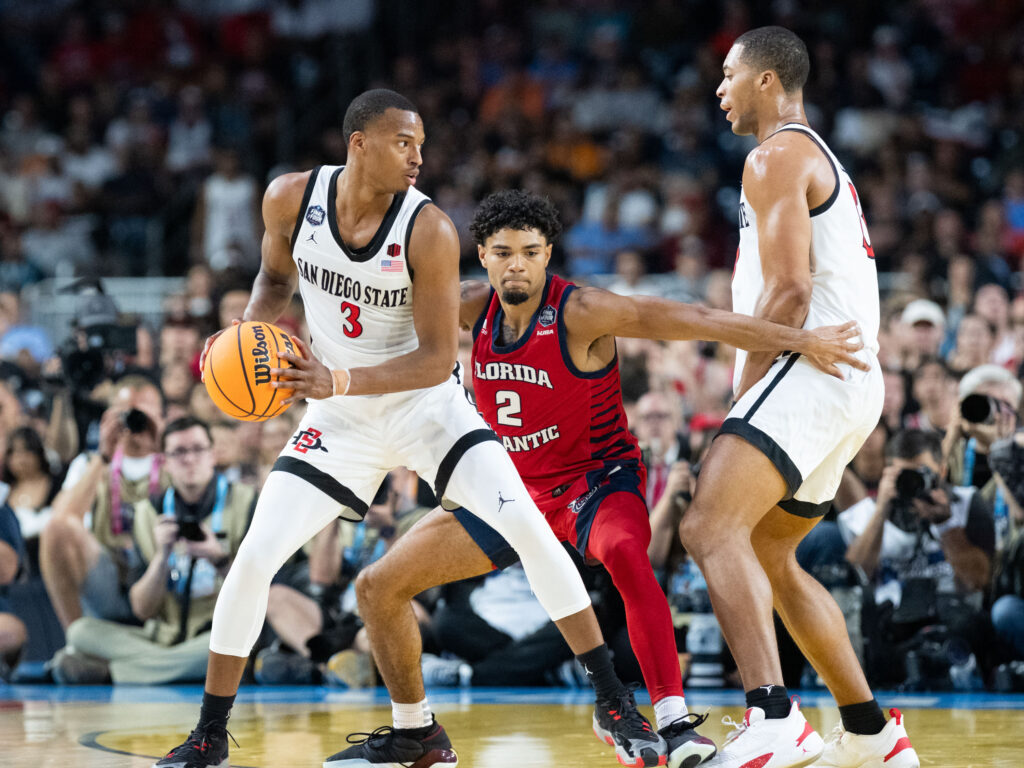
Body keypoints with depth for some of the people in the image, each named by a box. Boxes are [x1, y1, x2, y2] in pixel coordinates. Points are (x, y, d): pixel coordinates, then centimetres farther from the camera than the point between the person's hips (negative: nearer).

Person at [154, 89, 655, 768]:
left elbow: (438, 360, -21)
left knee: (528, 528, -20)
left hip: (427, 405, -3)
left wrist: (338, 381, -34)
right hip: (342, 418, 3)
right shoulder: (291, 199, -12)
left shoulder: (428, 229, -23)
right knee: (253, 560, -7)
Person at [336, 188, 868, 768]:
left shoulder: (581, 314, -22)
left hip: (597, 479, -6)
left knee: (625, 554, -41)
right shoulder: (475, 307, -5)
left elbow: (694, 319, -28)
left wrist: (797, 340, -34)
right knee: (379, 586, 2)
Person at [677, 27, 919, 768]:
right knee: (767, 554, 21)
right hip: (855, 381, 11)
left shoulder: (777, 157, -6)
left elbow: (788, 290, -17)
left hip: (810, 370, -11)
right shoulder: (824, 163, 27)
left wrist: (743, 393, -12)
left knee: (711, 527, -24)